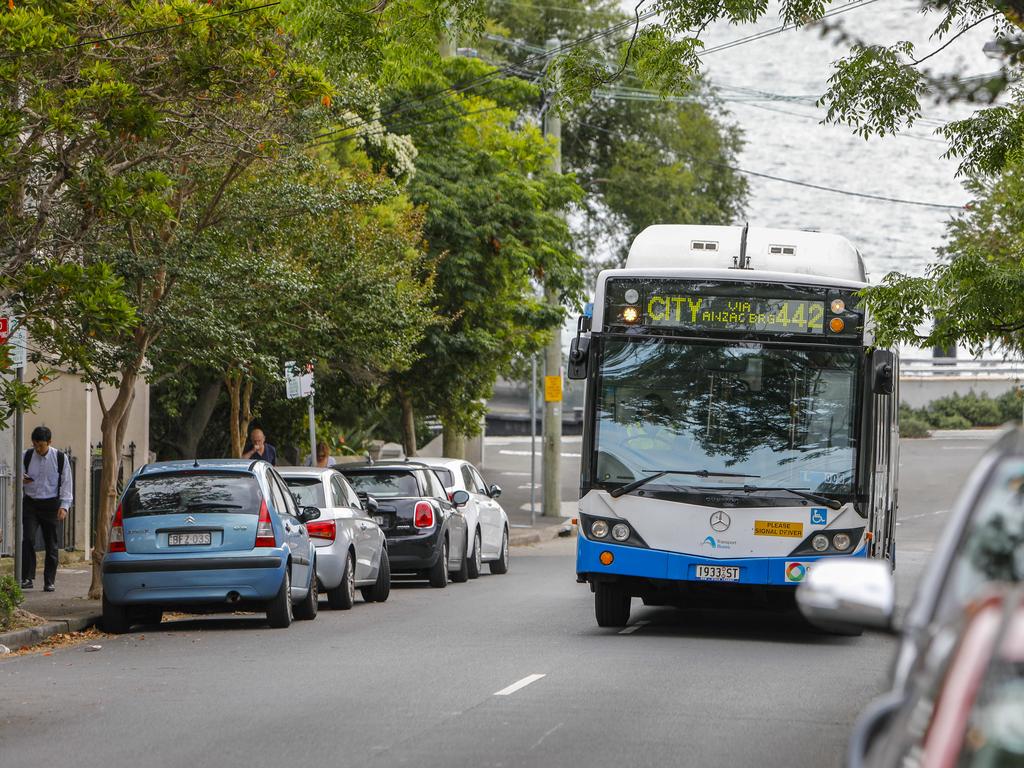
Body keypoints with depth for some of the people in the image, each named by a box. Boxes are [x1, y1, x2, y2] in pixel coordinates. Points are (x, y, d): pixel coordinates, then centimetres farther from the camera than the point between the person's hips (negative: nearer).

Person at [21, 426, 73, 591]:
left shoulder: (60, 458, -3)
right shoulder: (27, 456, 1)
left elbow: (67, 483, 1)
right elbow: (19, 478, 10)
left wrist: (64, 506, -7)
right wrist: (22, 480, -15)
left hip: (50, 504, -1)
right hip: (30, 503, 1)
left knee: (51, 544, 3)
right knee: (28, 539, -14)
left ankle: (50, 582, 10)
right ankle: (27, 578, -13)